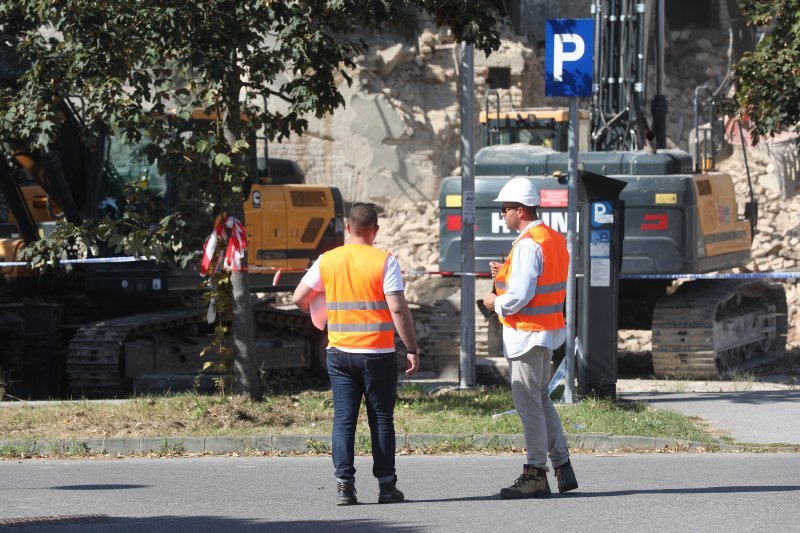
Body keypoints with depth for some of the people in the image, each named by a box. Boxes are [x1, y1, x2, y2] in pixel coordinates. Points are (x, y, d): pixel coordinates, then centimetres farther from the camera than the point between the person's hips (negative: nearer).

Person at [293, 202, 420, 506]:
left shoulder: (327, 261, 2)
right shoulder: (384, 262, -8)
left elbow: (300, 298, 10)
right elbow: (398, 309, -13)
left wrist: (320, 313, 30)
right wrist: (412, 350, -7)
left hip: (339, 353, 2)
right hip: (378, 353, -2)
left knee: (343, 419, 5)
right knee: (381, 419, 6)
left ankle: (344, 483, -5)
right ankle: (386, 486, 8)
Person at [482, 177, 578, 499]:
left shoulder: (528, 244, -20)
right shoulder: (555, 239, 12)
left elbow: (520, 295, -25)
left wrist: (495, 303, -7)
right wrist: (506, 275, 10)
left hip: (526, 333, -10)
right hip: (549, 330, 10)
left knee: (528, 402, -3)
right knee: (541, 399, 18)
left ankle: (535, 475, 0)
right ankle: (563, 469, 18)